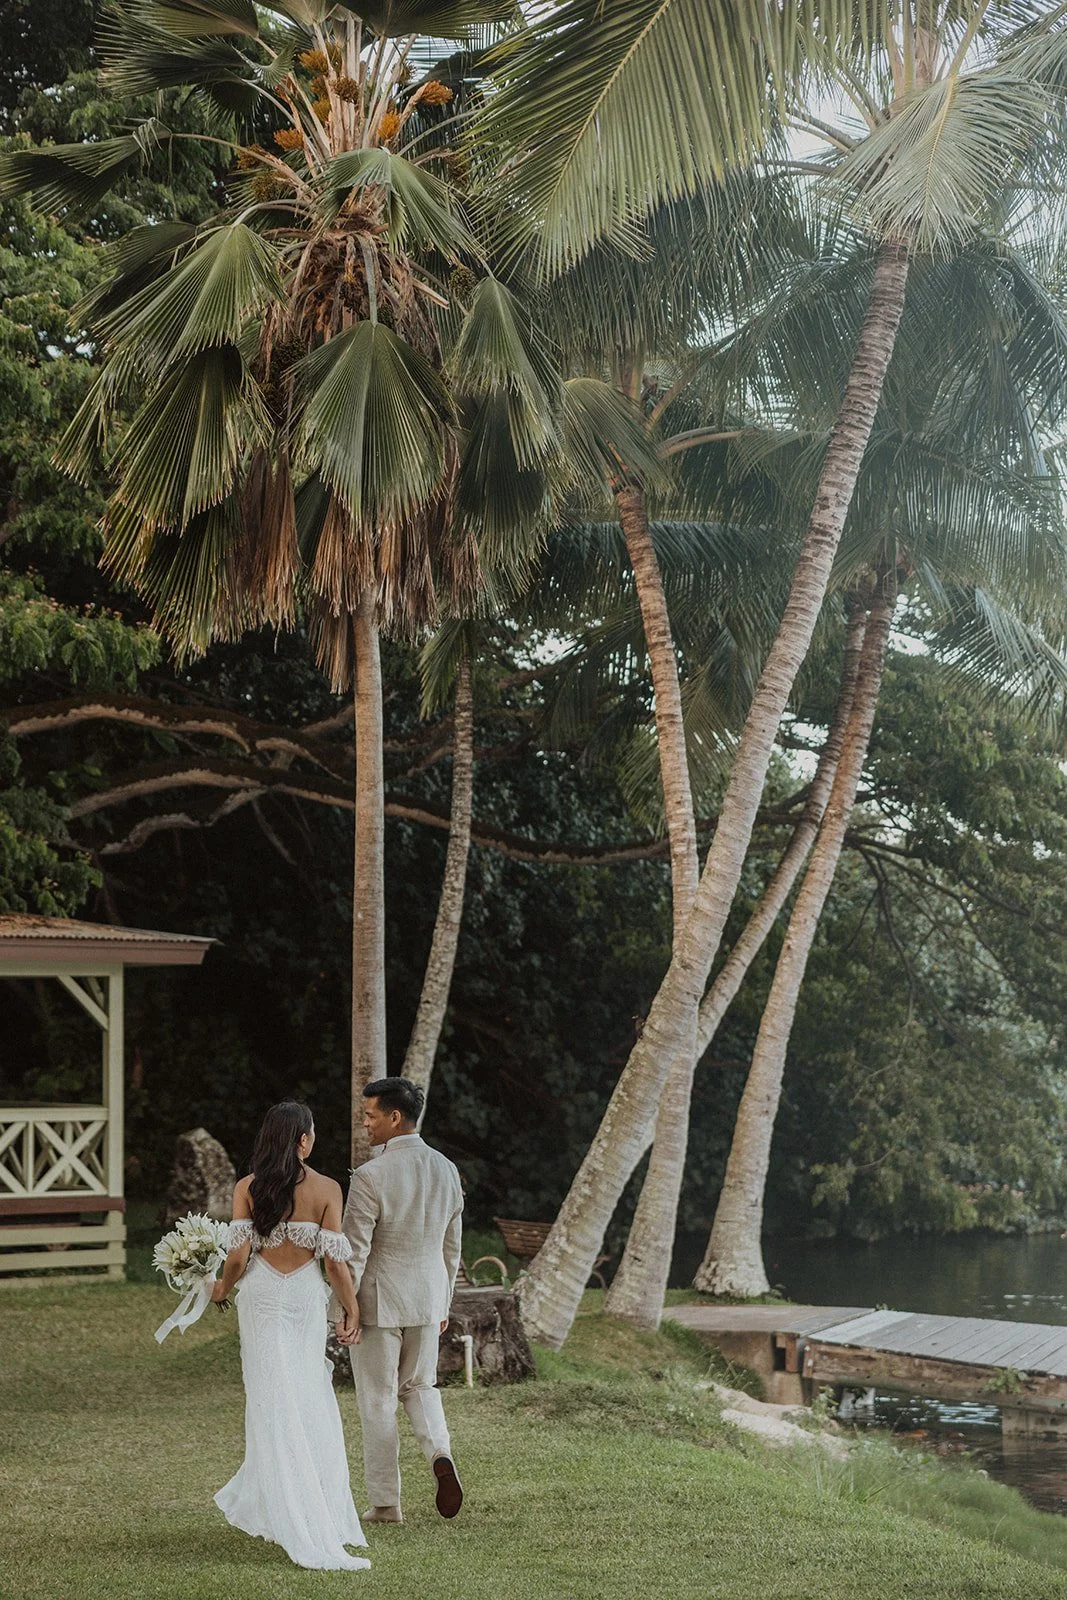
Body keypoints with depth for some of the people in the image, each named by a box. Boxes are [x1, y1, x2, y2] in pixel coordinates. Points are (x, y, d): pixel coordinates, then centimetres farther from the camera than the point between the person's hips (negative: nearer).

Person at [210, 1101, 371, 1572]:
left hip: (262, 1296, 1)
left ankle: (302, 1530, 4)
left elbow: (237, 1255, -8)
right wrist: (351, 1308, 2)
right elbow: (334, 1259, -8)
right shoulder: (326, 1189, -8)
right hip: (307, 1296, -1)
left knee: (275, 1406, 4)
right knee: (308, 1402, 13)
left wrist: (224, 1287, 11)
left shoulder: (248, 1188, -5)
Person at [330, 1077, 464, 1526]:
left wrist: (341, 1312, -9)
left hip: (378, 1302, -5)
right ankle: (439, 1452, -4)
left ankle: (385, 1502, 11)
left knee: (377, 1401, 6)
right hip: (428, 1296, 5)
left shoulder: (371, 1177, -18)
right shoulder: (446, 1170, 2)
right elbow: (451, 1246, 10)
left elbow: (353, 1252, -17)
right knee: (419, 1385, 22)